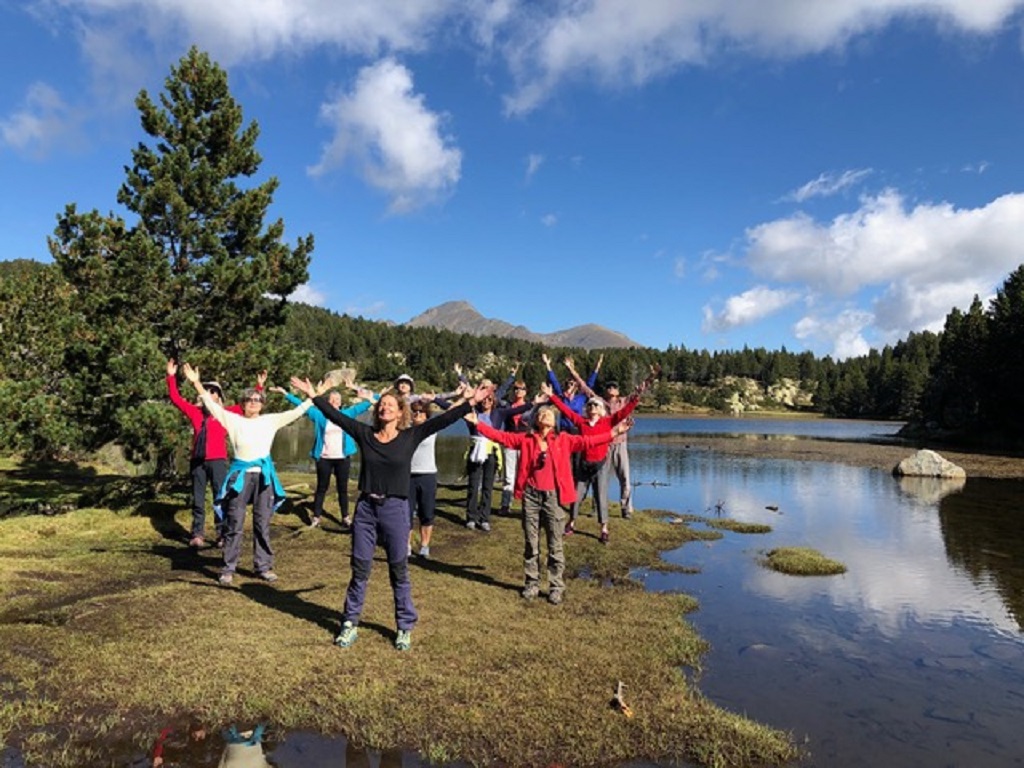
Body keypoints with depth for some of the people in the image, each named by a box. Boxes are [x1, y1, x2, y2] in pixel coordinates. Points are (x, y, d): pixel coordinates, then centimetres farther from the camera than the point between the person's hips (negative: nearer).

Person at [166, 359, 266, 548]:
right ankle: (197, 534, 15)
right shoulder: (195, 412, 12)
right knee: (197, 499, 8)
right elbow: (176, 399, 15)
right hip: (197, 461, 3)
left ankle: (223, 535, 4)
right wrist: (171, 377, 11)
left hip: (217, 460, -3)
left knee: (220, 499, -1)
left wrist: (259, 386, -4)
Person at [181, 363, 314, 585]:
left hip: (263, 475, 2)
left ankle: (264, 567, 17)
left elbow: (295, 413, 5)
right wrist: (196, 383, -12)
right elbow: (212, 405, -3)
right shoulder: (233, 420, 2)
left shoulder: (270, 421, 6)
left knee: (262, 524, 8)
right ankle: (229, 568, 13)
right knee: (234, 524, 3)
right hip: (240, 475, -1)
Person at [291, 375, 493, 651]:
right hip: (365, 508, 2)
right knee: (360, 568, 11)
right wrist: (314, 395, 3)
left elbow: (442, 420, -9)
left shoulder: (411, 437, -4)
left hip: (395, 509, -2)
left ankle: (405, 628, 23)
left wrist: (469, 402, -15)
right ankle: (350, 624, 25)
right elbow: (336, 416, 4)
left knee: (399, 570, 9)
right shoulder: (365, 434, 2)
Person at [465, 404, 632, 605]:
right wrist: (477, 423, -5)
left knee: (555, 546, 5)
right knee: (530, 544, 11)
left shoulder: (563, 440, 3)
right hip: (531, 496, 1)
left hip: (553, 497, -1)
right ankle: (532, 583, 24)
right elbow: (500, 436, 2)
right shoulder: (525, 439, 4)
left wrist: (613, 432, -9)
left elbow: (587, 442, -2)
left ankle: (557, 587, 17)